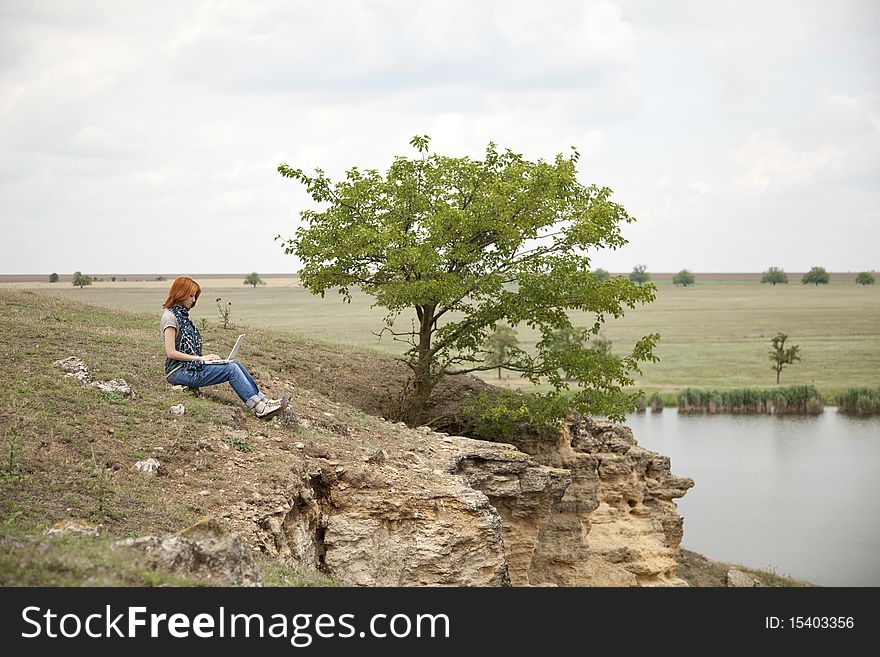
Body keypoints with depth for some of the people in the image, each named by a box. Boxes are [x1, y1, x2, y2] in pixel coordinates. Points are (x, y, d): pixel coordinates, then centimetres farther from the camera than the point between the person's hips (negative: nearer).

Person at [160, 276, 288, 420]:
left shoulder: (181, 315, 18)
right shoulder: (170, 317, -11)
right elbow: (171, 353, -18)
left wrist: (204, 356, 1)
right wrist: (200, 358, -16)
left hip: (190, 365, 8)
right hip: (178, 371, -8)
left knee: (235, 364, -4)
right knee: (231, 369, -17)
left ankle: (262, 400, -7)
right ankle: (258, 407, -19)